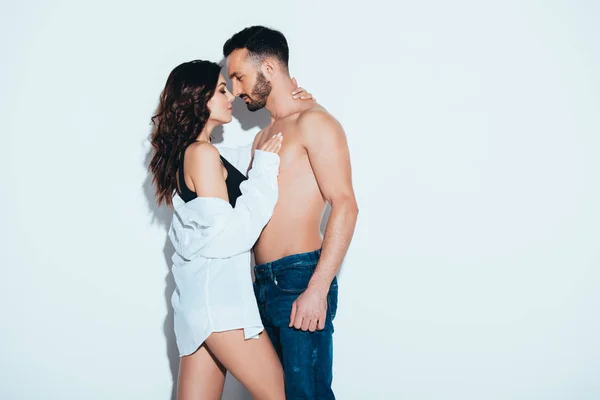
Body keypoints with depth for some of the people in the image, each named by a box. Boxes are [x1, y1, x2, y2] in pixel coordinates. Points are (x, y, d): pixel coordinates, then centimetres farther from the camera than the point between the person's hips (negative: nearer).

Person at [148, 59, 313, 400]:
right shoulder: (202, 153, -11)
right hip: (217, 296, -9)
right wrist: (264, 167, -10)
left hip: (201, 296, 9)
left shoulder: (185, 154, 16)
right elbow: (227, 236, -17)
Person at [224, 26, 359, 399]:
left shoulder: (313, 123, -6)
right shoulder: (265, 135, 21)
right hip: (264, 283, 8)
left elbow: (345, 207, -16)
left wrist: (317, 290, -22)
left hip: (300, 280, -8)